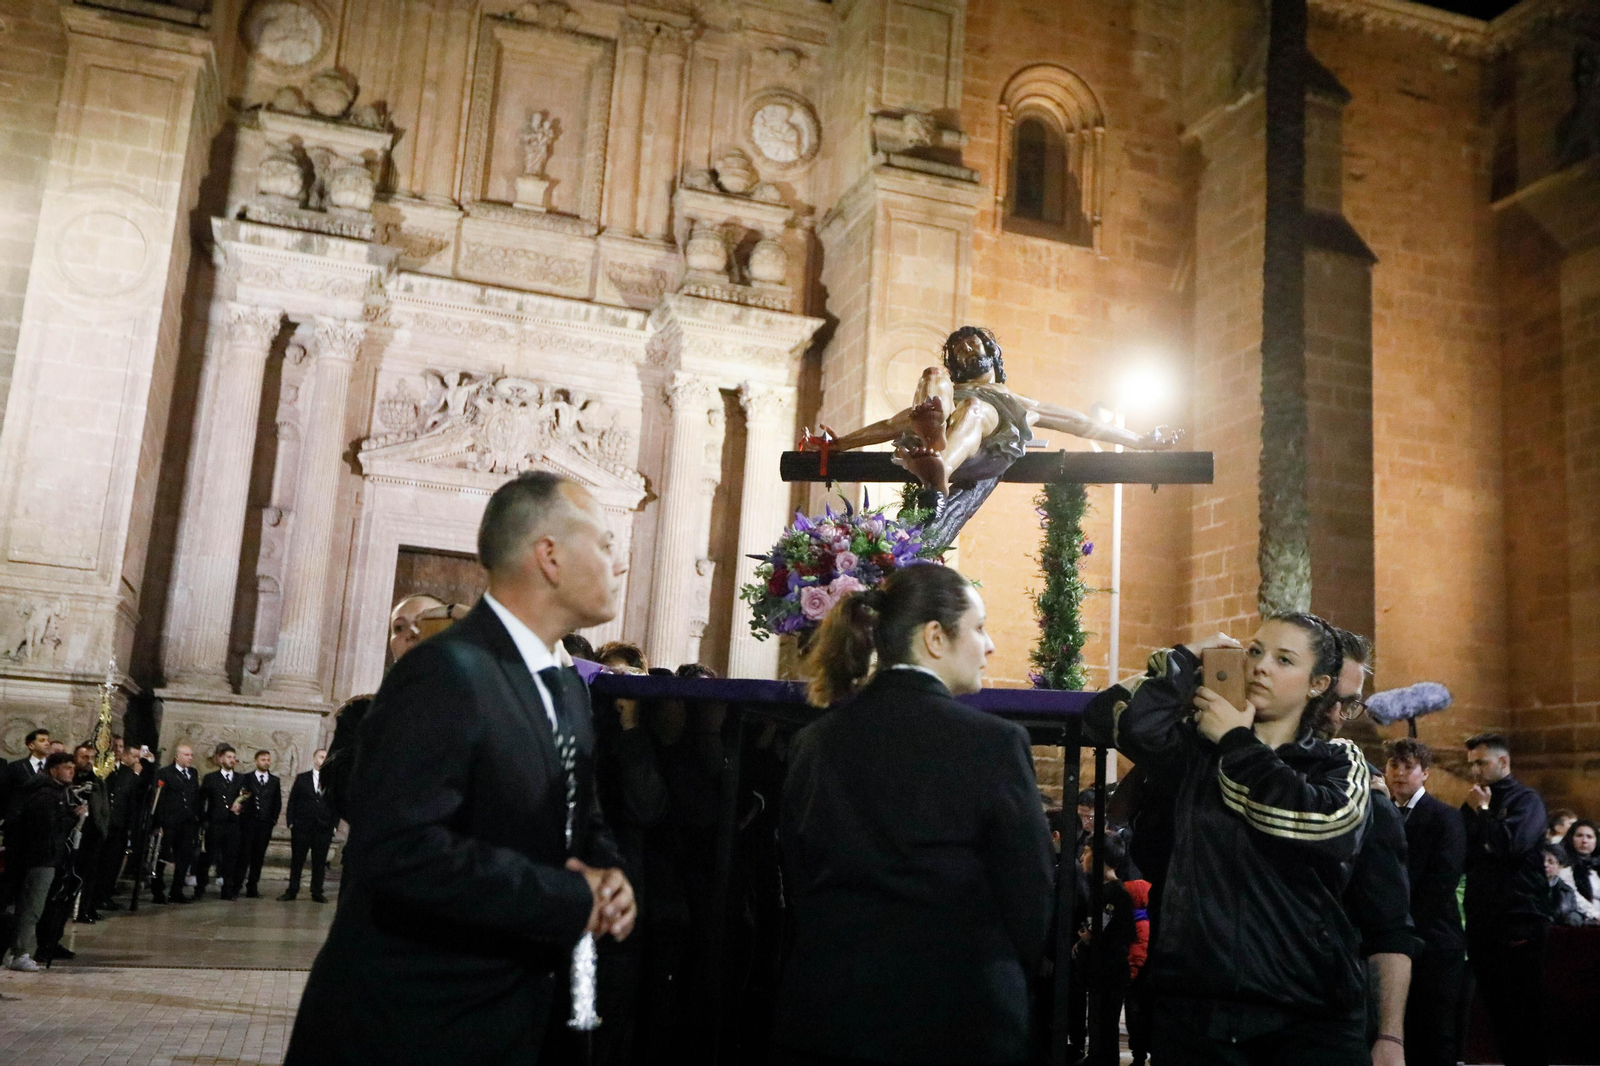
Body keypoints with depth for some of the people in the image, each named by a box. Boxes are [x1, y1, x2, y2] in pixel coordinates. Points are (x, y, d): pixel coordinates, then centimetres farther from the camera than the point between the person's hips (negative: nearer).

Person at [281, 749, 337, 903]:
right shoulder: (302, 779, 8)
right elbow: (293, 801, 6)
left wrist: (334, 824, -1)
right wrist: (290, 822, -2)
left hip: (324, 828, 0)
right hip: (302, 826, 0)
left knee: (320, 862, 4)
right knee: (297, 860, 5)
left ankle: (317, 893, 11)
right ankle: (292, 891, 13)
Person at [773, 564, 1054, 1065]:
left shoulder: (811, 744, 1)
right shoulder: (994, 742, -13)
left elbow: (799, 885, 7)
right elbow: (1030, 902, -8)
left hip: (825, 1015, 4)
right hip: (959, 1023, -3)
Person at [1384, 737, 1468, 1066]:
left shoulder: (1445, 817, -4)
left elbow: (1442, 882, -12)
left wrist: (1404, 921, -14)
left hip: (1433, 943, -5)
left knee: (1436, 1039, 0)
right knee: (1402, 1036, 8)